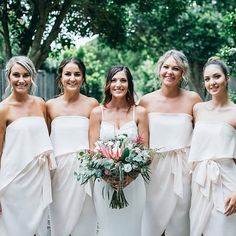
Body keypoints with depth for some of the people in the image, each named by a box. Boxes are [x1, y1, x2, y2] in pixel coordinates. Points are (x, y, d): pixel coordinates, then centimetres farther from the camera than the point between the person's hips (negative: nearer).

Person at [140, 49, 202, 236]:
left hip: (182, 168, -1)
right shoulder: (146, 101, 1)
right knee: (151, 217, 5)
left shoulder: (192, 99, -3)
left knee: (179, 217, 7)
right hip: (153, 166, 1)